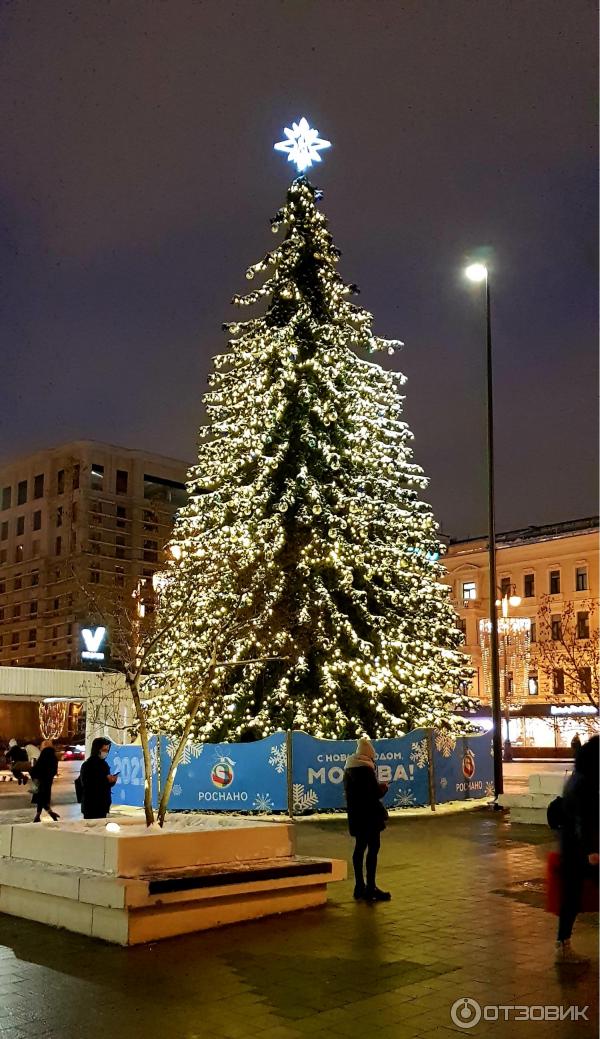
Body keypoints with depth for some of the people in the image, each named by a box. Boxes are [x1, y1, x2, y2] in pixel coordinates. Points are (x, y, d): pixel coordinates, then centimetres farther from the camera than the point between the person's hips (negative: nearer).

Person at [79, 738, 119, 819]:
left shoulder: (104, 764, 12)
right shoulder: (87, 765, -10)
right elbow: (87, 785, -18)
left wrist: (112, 781, -4)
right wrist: (106, 780, -21)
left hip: (103, 804, 7)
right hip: (91, 806, -7)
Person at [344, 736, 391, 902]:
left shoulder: (349, 768, 10)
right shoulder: (366, 769, -16)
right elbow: (375, 793, -19)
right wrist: (384, 787, 3)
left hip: (355, 816, 9)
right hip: (369, 814, -9)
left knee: (360, 848, 14)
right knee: (373, 848, -5)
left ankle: (359, 887, 19)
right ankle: (371, 889, -8)